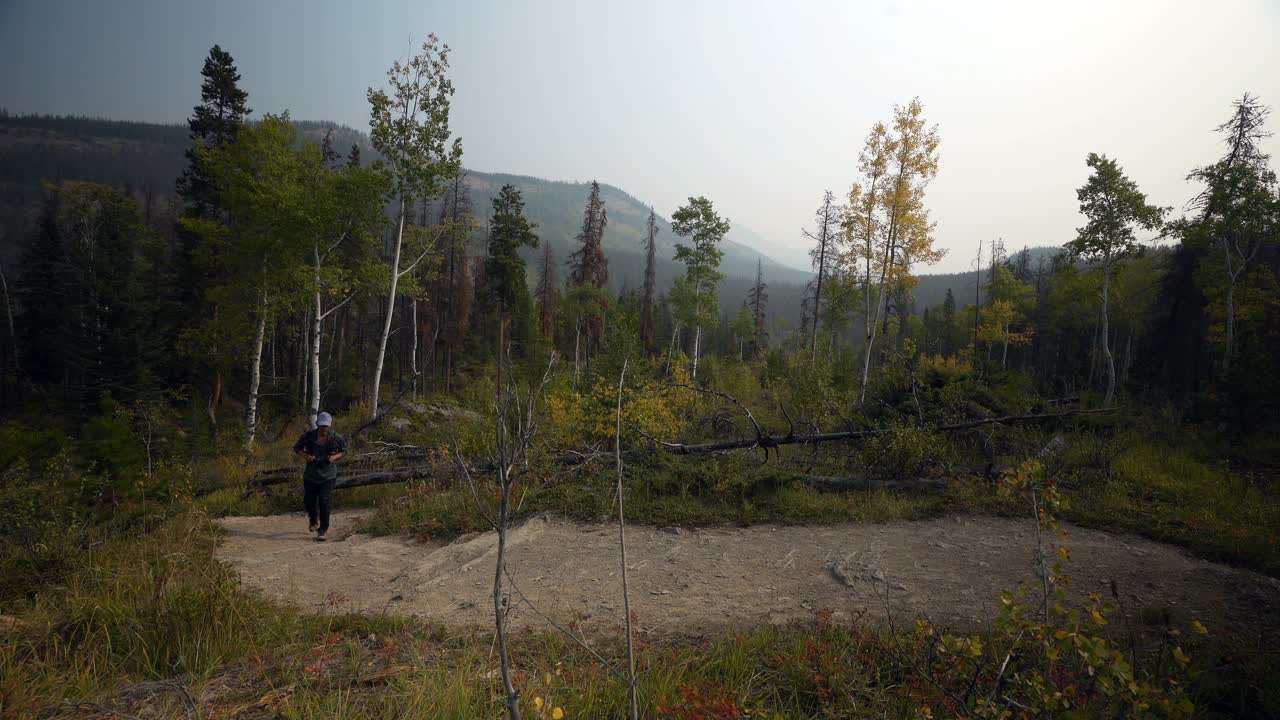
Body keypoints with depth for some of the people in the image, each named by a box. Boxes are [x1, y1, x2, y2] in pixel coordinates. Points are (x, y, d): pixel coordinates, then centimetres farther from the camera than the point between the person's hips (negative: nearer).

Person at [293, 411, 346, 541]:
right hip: (311, 475, 2)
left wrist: (335, 457, -15)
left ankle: (322, 530, 0)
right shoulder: (309, 435, -10)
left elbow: (344, 451, 6)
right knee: (309, 501, 11)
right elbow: (297, 447, 3)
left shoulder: (336, 438, -10)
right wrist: (305, 455, -17)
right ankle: (313, 518, 47)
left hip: (328, 475, -2)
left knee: (323, 500, -15)